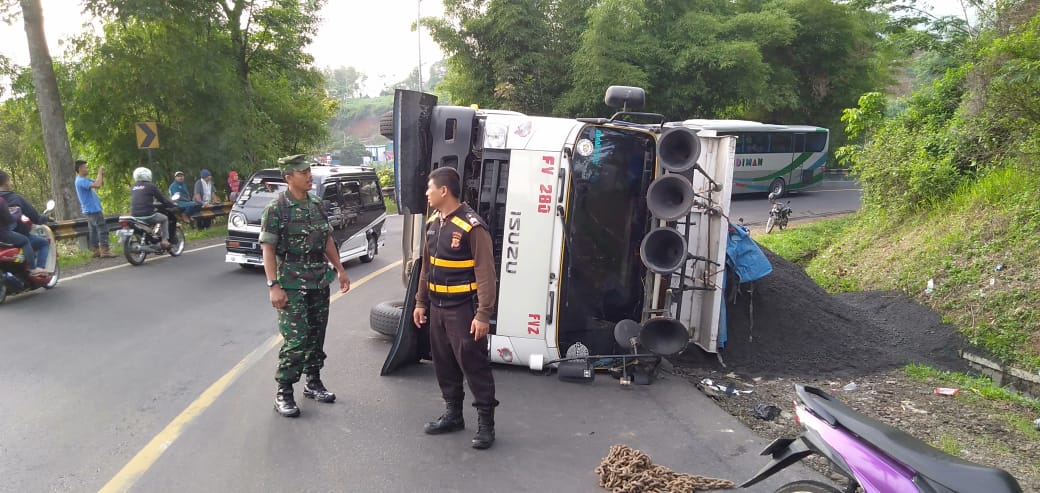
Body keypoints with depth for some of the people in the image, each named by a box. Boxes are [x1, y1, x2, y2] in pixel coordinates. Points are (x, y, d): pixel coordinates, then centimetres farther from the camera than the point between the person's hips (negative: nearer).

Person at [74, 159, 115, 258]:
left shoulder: (83, 180, 15)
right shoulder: (81, 181, -17)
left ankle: (96, 250, 16)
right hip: (93, 209, -11)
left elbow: (97, 183, 19)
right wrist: (100, 173, -18)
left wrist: (102, 174, 3)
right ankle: (105, 250, -13)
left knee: (93, 230, 12)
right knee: (103, 229, -11)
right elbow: (97, 185, -30)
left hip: (90, 210, 11)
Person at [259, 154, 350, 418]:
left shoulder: (316, 204, 8)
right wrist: (273, 286, -18)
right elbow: (268, 248, -12)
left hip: (320, 281, 6)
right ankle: (283, 393, 6)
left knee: (316, 335, 12)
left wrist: (340, 270, 12)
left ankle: (313, 382, 26)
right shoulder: (276, 208, -10)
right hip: (292, 284, -6)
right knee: (296, 339, -7)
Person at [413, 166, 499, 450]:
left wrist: (484, 314, -20)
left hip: (463, 308, -8)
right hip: (437, 307, 8)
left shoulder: (472, 227, -17)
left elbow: (485, 274, -17)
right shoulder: (433, 224, 9)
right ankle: (452, 414, 30)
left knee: (473, 365, -2)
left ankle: (486, 422, 10)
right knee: (443, 363, 15)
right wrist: (421, 302, 17)